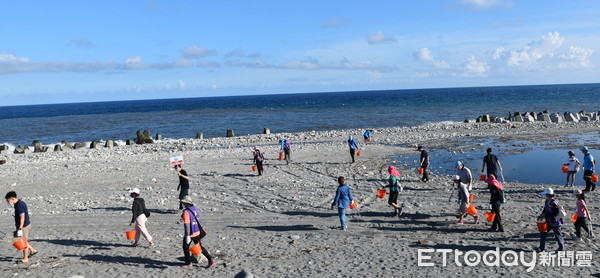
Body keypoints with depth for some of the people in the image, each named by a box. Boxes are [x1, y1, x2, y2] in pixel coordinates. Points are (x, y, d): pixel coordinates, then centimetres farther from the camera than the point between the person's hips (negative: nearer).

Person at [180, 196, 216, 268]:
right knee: (199, 247, 16)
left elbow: (187, 225, -24)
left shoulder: (186, 212, -20)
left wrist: (187, 236, -25)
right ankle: (210, 260, 11)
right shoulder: (195, 209, 5)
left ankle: (188, 263, 25)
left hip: (190, 234, -8)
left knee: (186, 247, 14)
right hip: (197, 232, 8)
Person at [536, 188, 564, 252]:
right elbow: (545, 210, 14)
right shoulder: (546, 201, 4)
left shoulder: (554, 202, -23)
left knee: (558, 235, 9)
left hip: (555, 222, -8)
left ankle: (561, 247, 30)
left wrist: (545, 215, -22)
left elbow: (556, 213, -24)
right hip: (548, 221, 8)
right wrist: (541, 215, -3)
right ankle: (542, 247, 13)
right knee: (543, 233, 6)